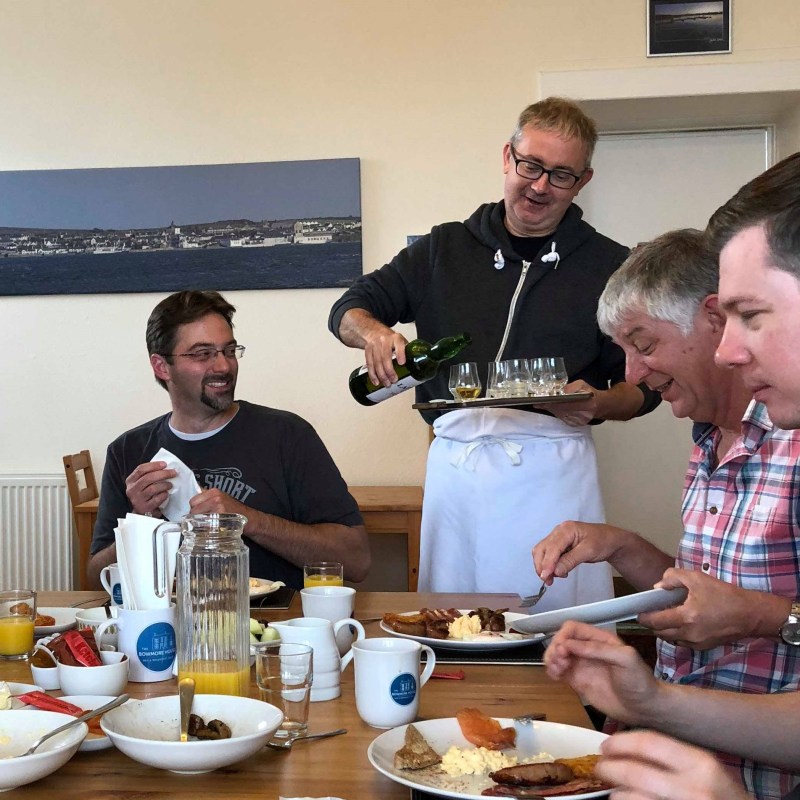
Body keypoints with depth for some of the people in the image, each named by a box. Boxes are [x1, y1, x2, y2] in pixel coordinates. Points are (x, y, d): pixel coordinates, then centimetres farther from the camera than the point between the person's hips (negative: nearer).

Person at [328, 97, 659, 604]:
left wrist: (596, 403, -13)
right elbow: (347, 310, 12)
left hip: (554, 462, -1)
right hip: (456, 459, 2)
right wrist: (373, 332, -11)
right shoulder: (446, 248, 13)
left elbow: (644, 387, 9)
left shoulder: (609, 266, 8)